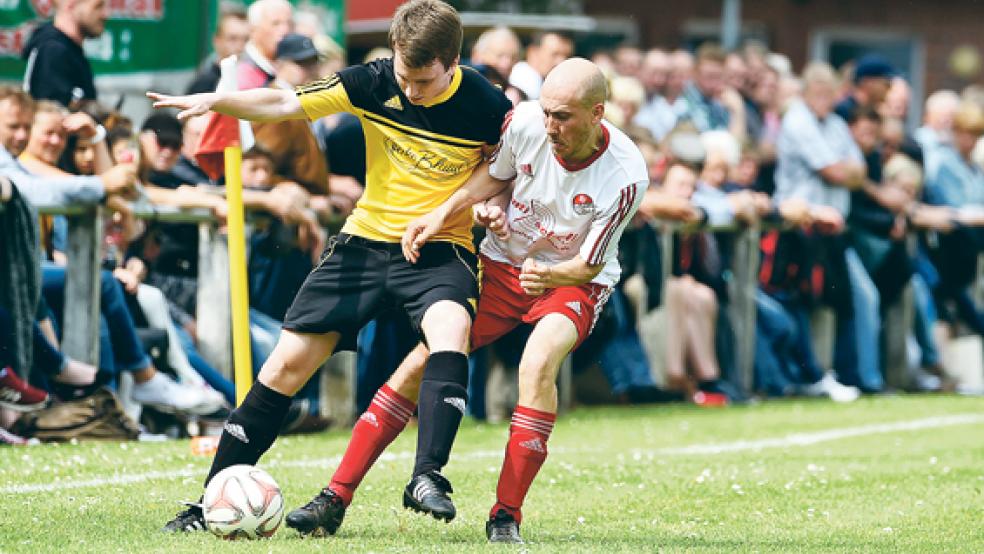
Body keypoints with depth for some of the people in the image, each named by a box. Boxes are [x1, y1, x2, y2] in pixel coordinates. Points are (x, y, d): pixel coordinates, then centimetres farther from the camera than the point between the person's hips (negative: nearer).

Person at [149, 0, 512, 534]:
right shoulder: (374, 83, -8)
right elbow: (284, 104, -8)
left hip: (440, 248, -2)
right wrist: (214, 101, -24)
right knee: (288, 362, -2)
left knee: (450, 327, -36)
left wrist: (473, 197, -15)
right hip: (367, 237, 3)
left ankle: (427, 478, -38)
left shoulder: (488, 107, -14)